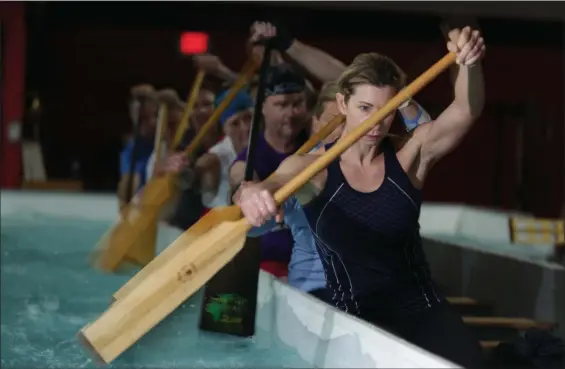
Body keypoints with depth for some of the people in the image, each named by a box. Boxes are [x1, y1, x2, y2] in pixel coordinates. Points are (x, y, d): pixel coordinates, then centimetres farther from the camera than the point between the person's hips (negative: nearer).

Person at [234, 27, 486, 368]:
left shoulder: (411, 155, -1)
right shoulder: (313, 167, -4)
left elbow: (465, 112, -16)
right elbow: (271, 185, -24)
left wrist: (470, 64, -38)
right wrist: (250, 193, -49)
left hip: (423, 309, 1)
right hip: (355, 320, -1)